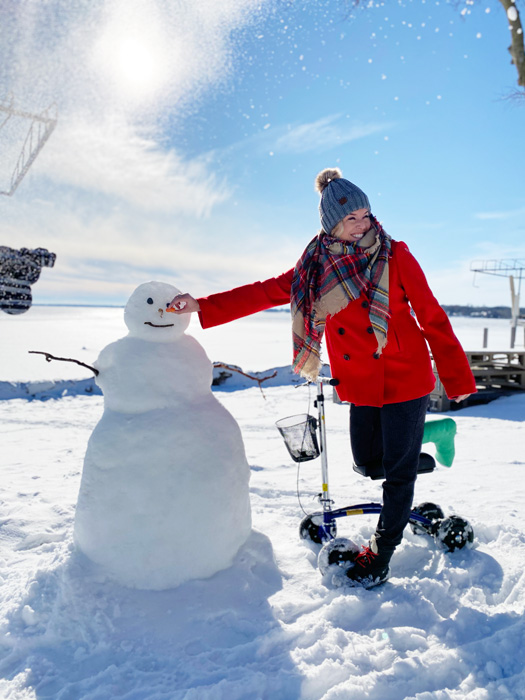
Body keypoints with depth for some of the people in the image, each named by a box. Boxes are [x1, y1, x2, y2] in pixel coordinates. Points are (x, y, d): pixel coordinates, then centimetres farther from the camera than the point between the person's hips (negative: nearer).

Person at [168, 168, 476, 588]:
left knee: (398, 470, 6)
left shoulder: (394, 256, -9)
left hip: (405, 379, -3)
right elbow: (264, 293, -4)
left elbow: (432, 318, -6)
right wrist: (201, 307, -12)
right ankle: (417, 442, 44)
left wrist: (458, 378, -5)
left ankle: (382, 552, 27)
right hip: (362, 386, 3)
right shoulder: (315, 269, -1)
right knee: (367, 461, 14)